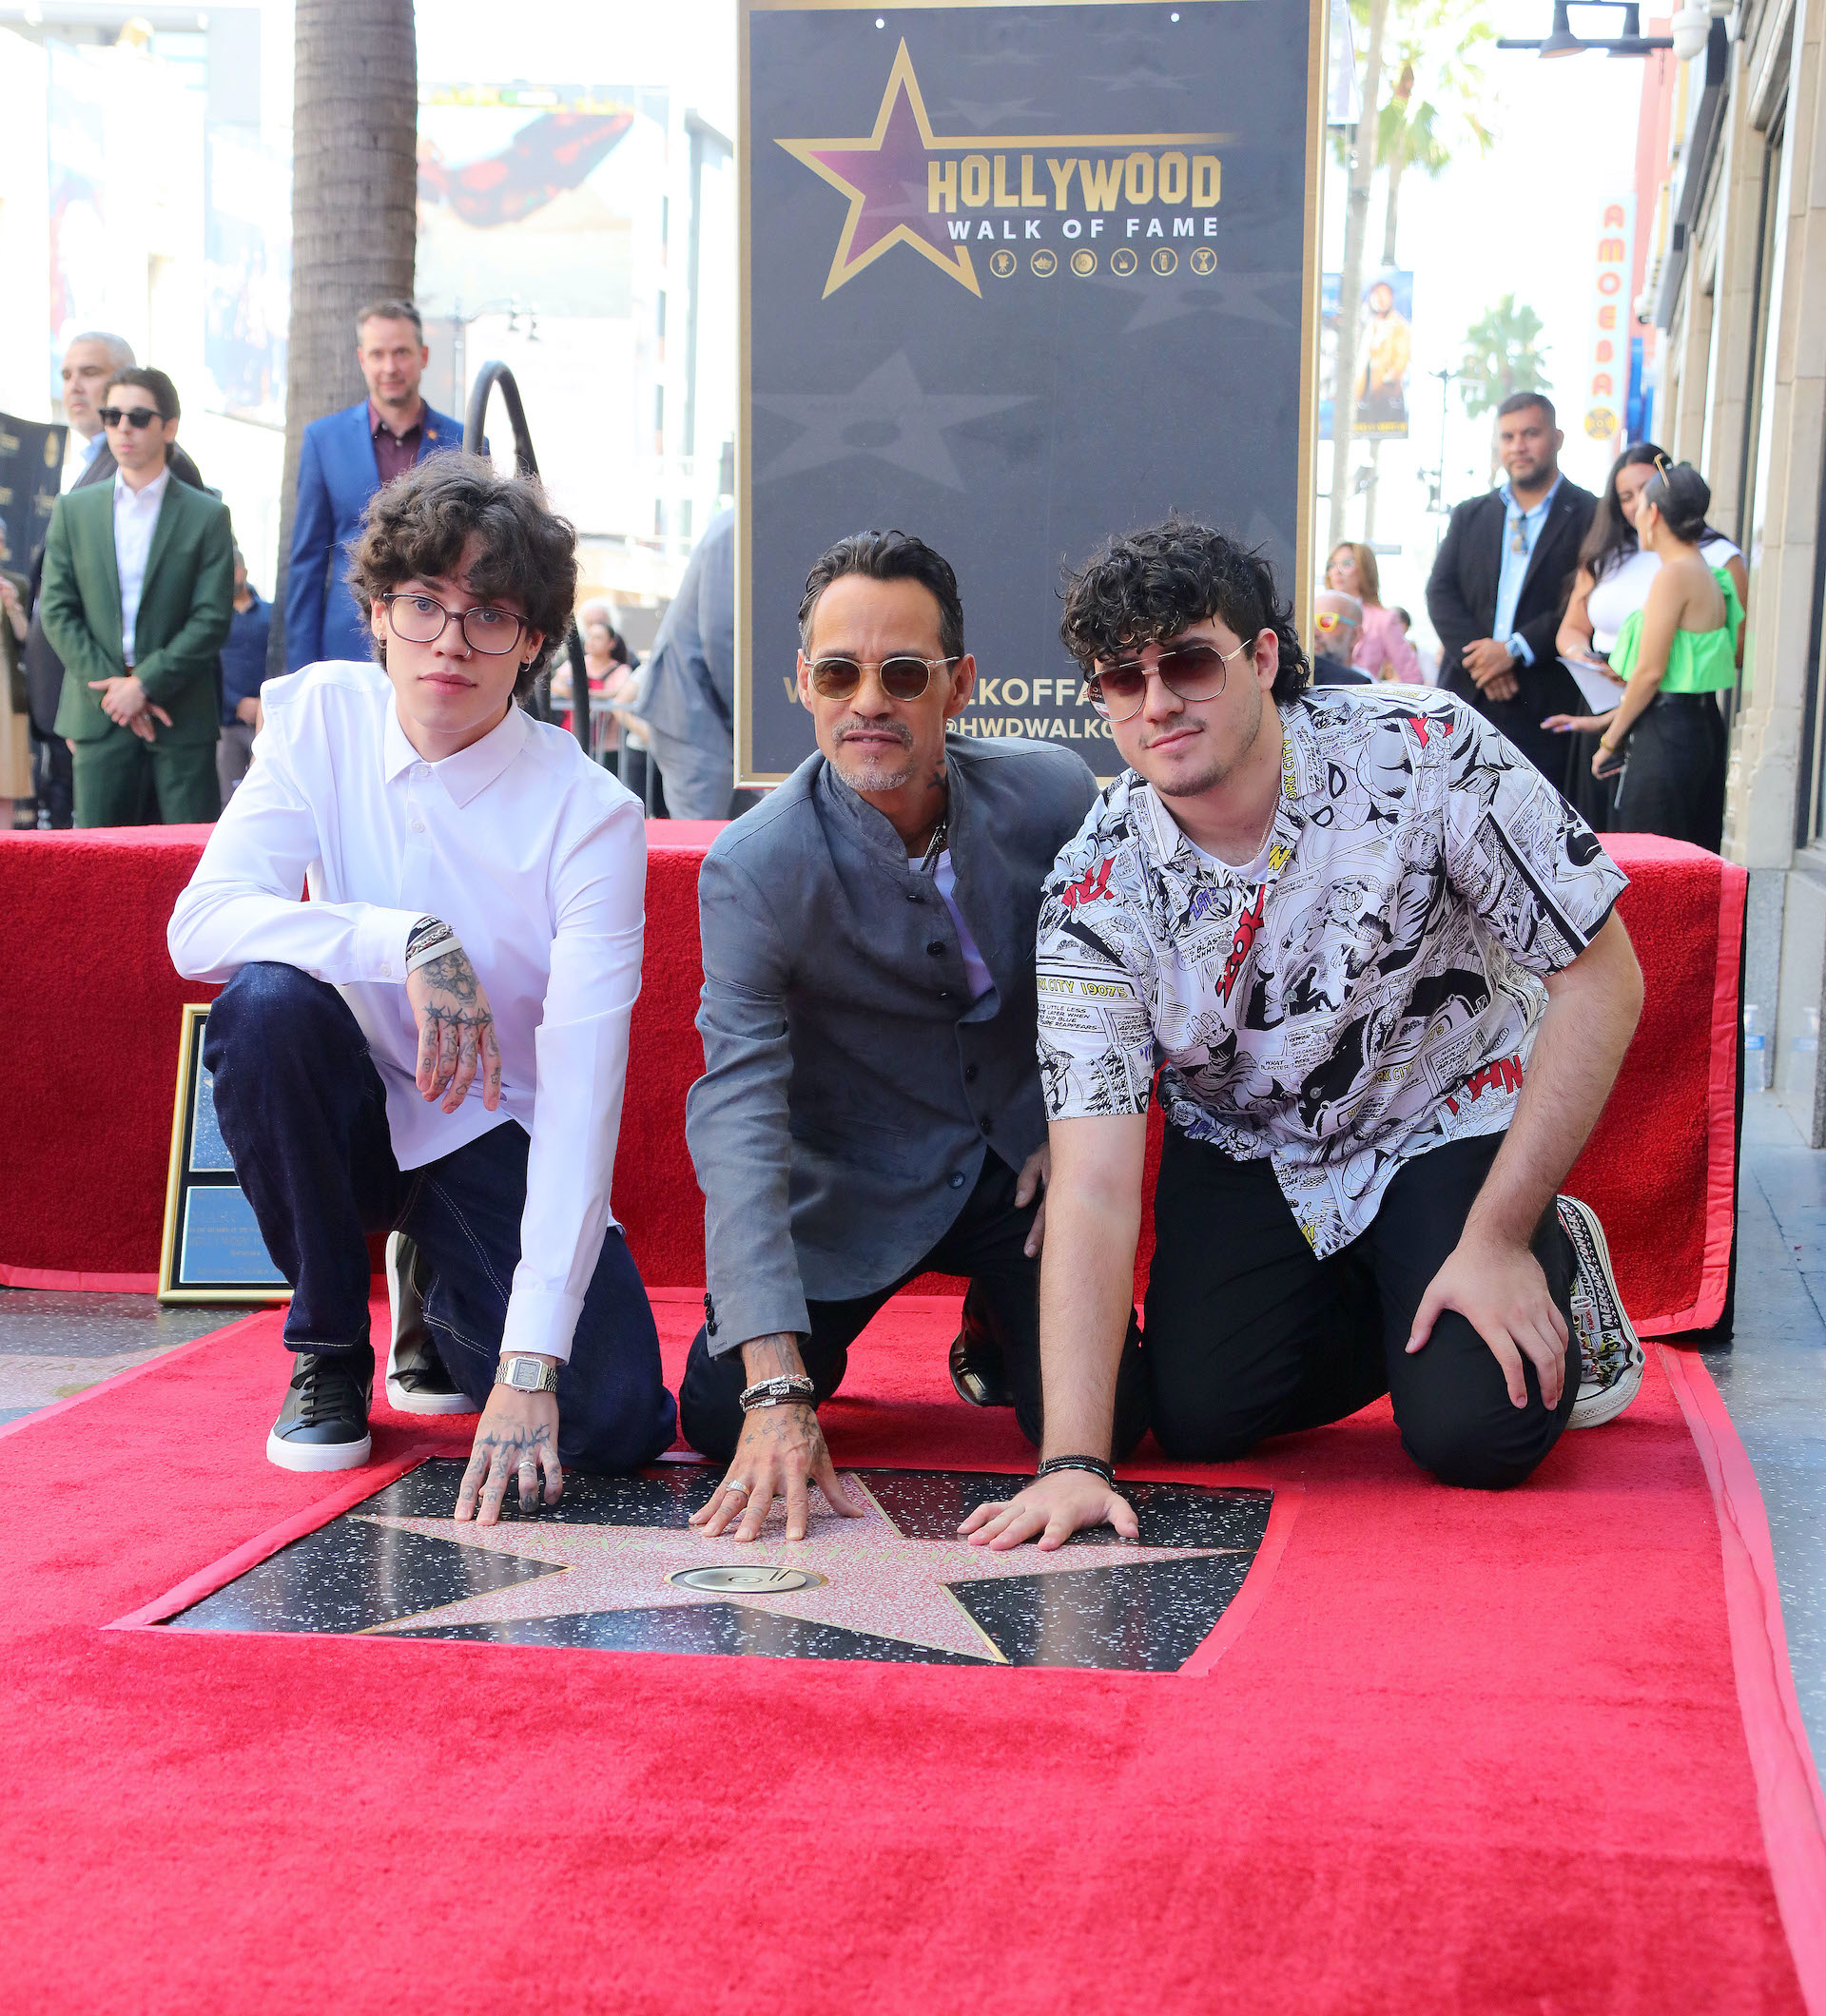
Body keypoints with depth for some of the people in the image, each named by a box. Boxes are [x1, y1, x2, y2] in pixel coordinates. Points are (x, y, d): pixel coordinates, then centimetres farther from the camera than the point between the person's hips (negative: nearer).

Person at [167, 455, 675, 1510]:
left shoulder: (591, 815, -19)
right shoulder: (324, 716, -9)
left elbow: (583, 1093, -26)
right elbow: (202, 922, -19)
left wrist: (530, 1364, -34)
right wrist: (408, 941, -35)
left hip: (497, 1136, -1)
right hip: (355, 1109, 2)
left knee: (614, 1418, -22)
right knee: (268, 999, -31)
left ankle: (446, 1292, 15)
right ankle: (329, 1349, -7)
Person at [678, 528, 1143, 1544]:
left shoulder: (1055, 794, -14)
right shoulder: (753, 869, -22)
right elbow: (738, 1116, -30)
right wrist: (776, 1387, -39)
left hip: (1024, 1163, 2)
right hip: (852, 1189, -1)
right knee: (721, 1414, -16)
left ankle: (994, 1333, 21)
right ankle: (819, 1354, 21)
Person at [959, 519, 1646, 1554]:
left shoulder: (1428, 753, -26)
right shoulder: (1097, 887, -21)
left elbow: (1603, 981, -19)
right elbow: (1093, 1187, -24)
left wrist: (1496, 1240, -21)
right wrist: (1073, 1460, -34)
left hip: (1450, 1122, -2)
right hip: (1245, 1151, 2)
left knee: (1479, 1435, -19)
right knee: (1198, 1416, -15)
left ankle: (1555, 1266, 14)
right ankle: (1372, 1309, 15)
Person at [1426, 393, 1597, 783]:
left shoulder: (1590, 517, 1)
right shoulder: (1469, 516, 16)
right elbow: (1440, 592, 6)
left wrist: (1514, 650, -15)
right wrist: (1476, 654, -11)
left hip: (1544, 708, -4)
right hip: (1466, 700, 4)